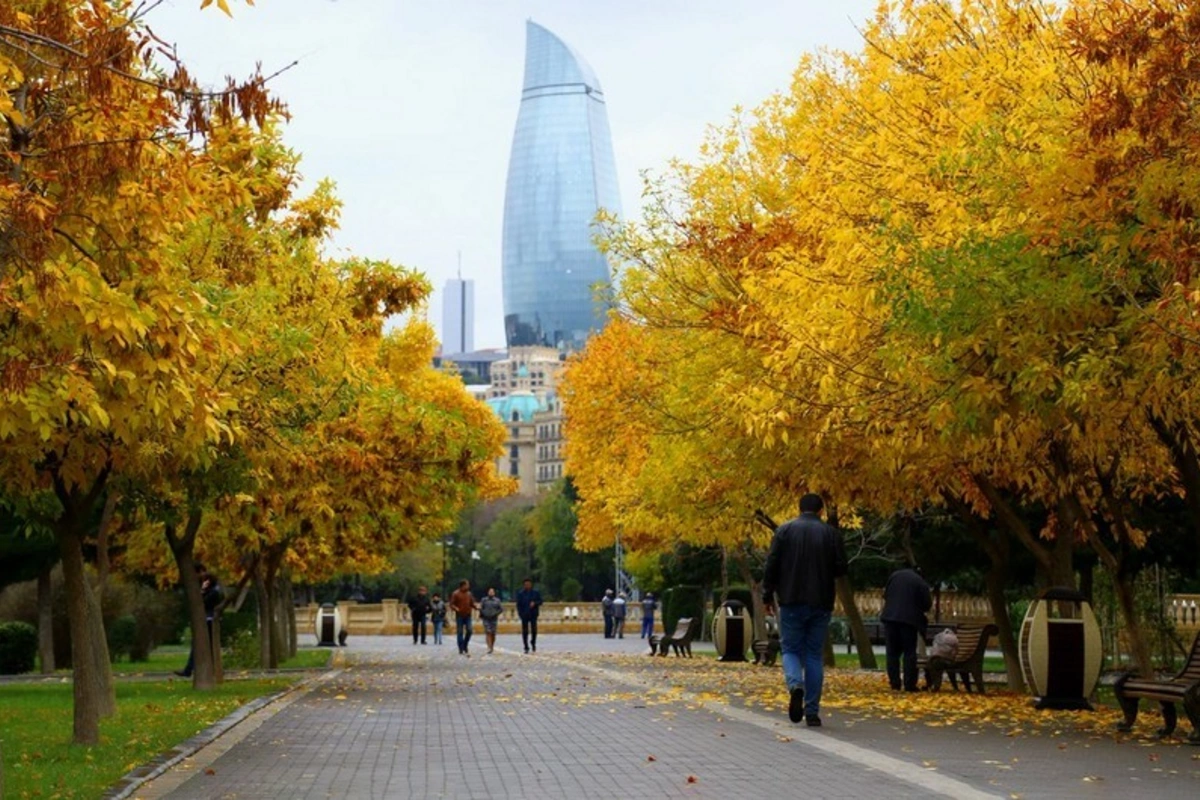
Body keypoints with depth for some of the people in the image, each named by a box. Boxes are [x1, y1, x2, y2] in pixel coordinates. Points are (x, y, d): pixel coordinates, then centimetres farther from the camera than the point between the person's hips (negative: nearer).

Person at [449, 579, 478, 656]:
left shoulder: (469, 594, 12)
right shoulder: (455, 594, -3)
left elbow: (472, 603, 18)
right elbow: (451, 604, -6)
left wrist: (476, 606, -3)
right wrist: (456, 609, -25)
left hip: (468, 616, 4)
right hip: (459, 616, -4)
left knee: (469, 631, -4)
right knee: (460, 632, -1)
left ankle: (465, 646, 15)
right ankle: (461, 650, 3)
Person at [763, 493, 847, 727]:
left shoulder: (785, 530, 0)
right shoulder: (831, 533, 2)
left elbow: (771, 565, -3)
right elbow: (841, 569, 1)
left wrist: (768, 596, 4)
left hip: (791, 602, -1)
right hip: (821, 603, 1)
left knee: (791, 648, 9)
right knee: (814, 654, 8)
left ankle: (795, 685, -22)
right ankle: (812, 711, 4)